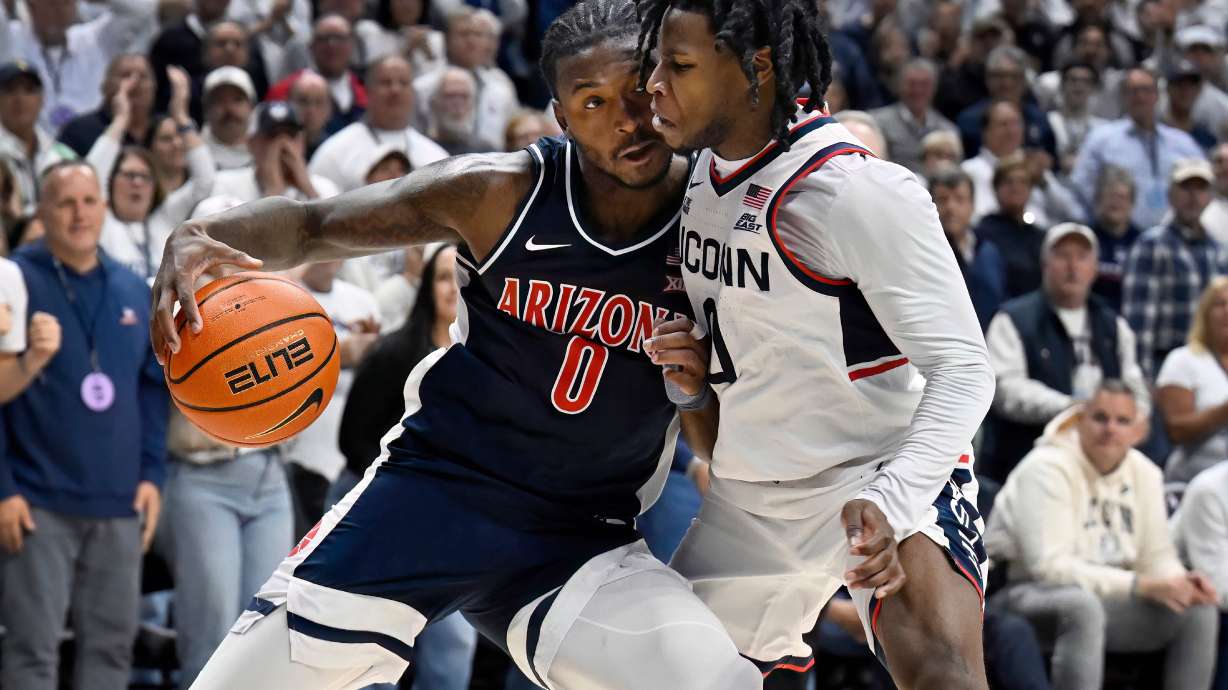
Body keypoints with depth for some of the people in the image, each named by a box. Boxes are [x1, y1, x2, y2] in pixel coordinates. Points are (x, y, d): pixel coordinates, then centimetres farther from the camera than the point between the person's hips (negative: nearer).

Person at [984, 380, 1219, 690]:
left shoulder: (1144, 473, 7)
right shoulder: (1046, 469, -15)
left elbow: (1156, 556, 10)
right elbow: (1049, 565, -23)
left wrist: (1181, 580, -16)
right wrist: (1139, 585, -27)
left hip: (1105, 595, 7)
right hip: (1026, 592, -7)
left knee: (1198, 610, -12)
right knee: (1082, 605, -40)